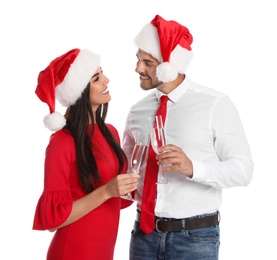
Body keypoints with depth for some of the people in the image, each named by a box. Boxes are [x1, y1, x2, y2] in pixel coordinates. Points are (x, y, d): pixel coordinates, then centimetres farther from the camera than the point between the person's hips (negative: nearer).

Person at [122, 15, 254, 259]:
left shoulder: (215, 105, -9)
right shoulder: (137, 111, 4)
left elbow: (243, 168, -12)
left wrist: (193, 168, -26)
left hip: (195, 237, -4)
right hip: (145, 232, 4)